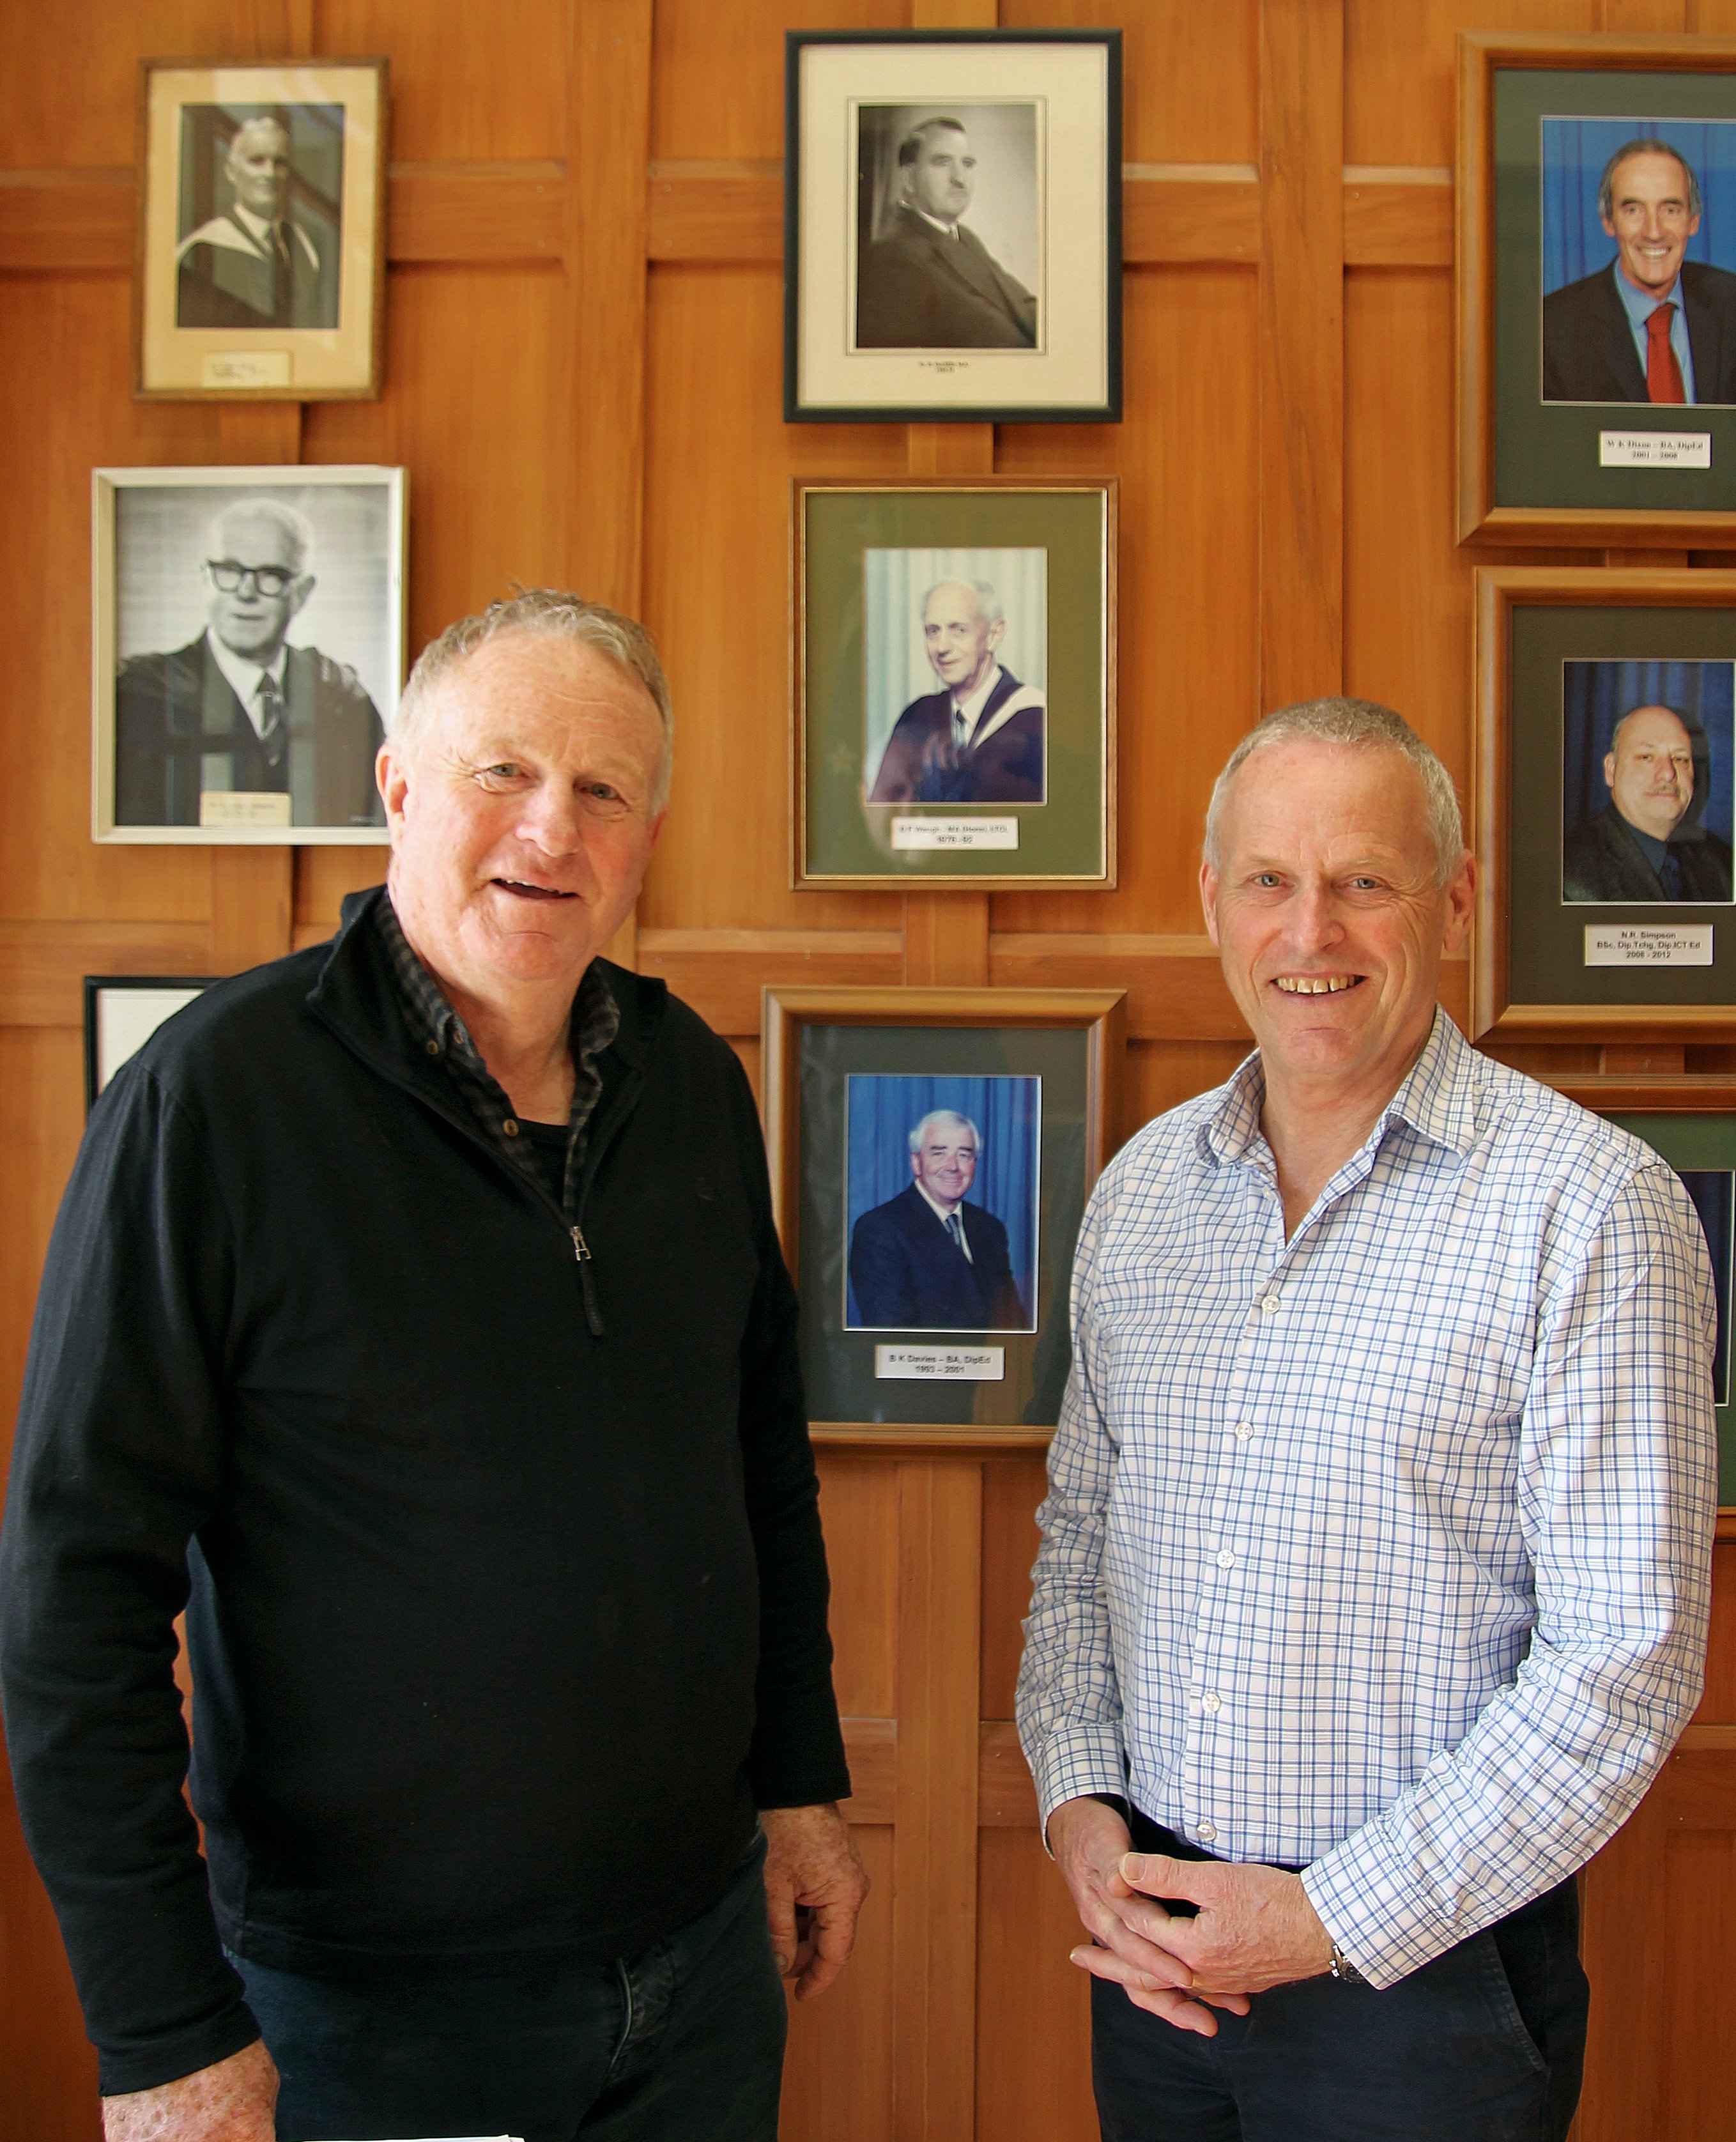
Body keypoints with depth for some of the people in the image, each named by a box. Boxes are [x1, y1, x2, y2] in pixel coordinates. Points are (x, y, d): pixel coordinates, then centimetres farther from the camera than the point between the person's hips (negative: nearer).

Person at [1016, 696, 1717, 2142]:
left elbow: (1624, 1658, -16)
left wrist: (1333, 1919, -16)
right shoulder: (1141, 1190, 3)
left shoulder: (1592, 1206, -14)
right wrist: (1080, 1804, -3)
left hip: (1426, 1967, -4)